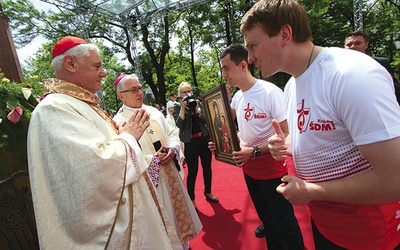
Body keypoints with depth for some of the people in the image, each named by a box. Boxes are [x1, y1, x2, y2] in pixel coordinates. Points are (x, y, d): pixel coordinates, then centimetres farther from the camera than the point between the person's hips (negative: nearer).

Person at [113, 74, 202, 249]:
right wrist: (154, 159, -21)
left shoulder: (153, 111, 5)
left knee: (179, 208, 22)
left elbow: (172, 133, 8)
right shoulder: (119, 122, -14)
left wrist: (172, 149, -12)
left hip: (170, 174, 7)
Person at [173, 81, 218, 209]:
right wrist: (183, 108, -18)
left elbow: (205, 120, -3)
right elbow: (179, 125, -15)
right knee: (192, 171, 0)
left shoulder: (198, 102, 6)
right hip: (190, 142, -4)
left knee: (207, 167, 15)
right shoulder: (177, 107, -2)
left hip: (204, 139, 4)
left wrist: (196, 109, -14)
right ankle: (191, 199, 16)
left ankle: (208, 192, 35)